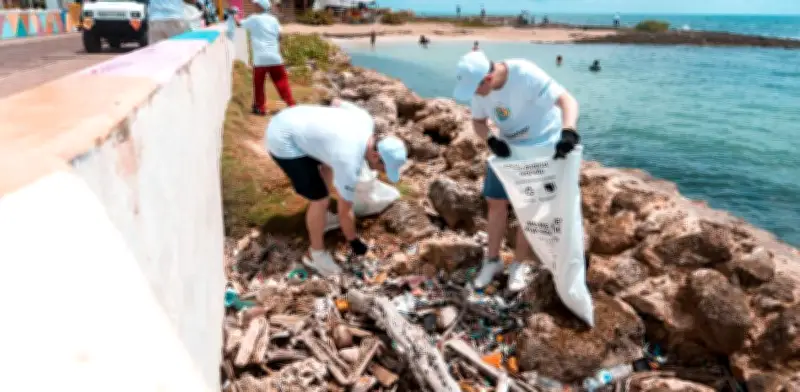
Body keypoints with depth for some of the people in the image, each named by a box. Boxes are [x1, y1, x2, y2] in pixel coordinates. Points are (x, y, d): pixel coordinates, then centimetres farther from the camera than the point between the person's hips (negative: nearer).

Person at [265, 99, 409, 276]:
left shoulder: (365, 120, -5)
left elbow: (336, 102, 14)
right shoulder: (349, 163, -24)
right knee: (320, 199, -6)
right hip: (284, 141, -9)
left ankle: (321, 218, 46)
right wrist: (354, 241, 3)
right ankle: (316, 254, 15)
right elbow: (345, 211, -11)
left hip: (288, 120, 9)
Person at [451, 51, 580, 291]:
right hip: (509, 146, 6)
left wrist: (568, 132, -57)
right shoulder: (479, 87, -15)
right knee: (495, 201, 8)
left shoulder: (526, 75, -33)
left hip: (544, 145, -5)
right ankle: (492, 260, 24)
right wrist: (491, 140, -23)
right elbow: (478, 121, -1)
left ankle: (520, 264, 18)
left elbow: (567, 100, -38)